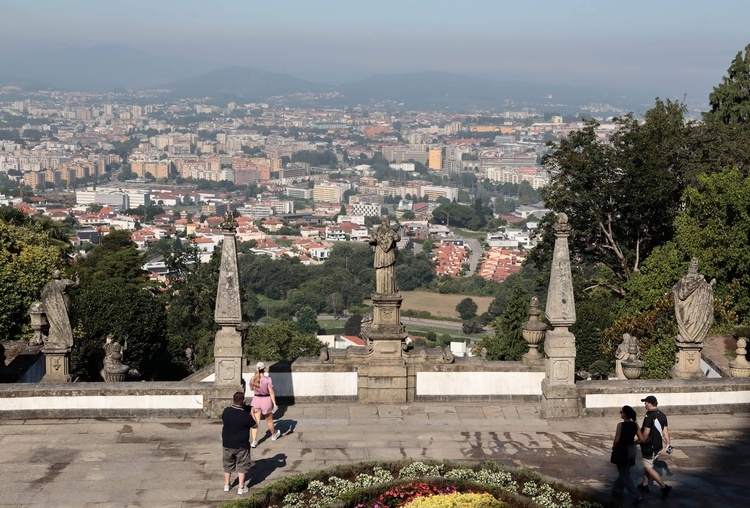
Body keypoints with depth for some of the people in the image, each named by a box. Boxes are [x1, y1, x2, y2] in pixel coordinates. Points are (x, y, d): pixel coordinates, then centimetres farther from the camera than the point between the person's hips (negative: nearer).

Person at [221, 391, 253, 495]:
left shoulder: (226, 411, -10)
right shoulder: (245, 415, -21)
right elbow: (254, 425, -6)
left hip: (227, 444, 4)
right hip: (241, 445, -4)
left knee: (228, 465, 21)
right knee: (242, 466, 11)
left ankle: (227, 485, 31)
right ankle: (241, 487, 13)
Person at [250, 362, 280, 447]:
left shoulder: (253, 379, -5)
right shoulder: (267, 379, -18)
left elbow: (251, 388, 14)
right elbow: (271, 392, -16)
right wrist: (274, 404, -11)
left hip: (256, 399, 3)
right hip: (266, 400, -3)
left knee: (256, 422, 6)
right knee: (269, 420, 19)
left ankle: (254, 441, -2)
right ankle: (274, 435, 43)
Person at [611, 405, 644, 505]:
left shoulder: (620, 425, -20)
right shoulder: (635, 425, -3)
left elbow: (616, 440, -19)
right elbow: (641, 439, -1)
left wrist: (613, 447, 1)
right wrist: (632, 443, 12)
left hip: (622, 451, -7)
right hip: (632, 451, 7)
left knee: (625, 475, 4)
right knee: (624, 472, 24)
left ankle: (636, 496, -4)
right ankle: (617, 490, 39)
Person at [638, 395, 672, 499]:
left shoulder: (650, 415, -21)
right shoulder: (662, 415, 5)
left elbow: (646, 433, -23)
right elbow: (665, 431, 8)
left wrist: (642, 442, -10)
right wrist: (668, 443, 10)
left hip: (649, 447, -9)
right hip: (658, 446, 9)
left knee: (649, 468, -1)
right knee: (647, 465, 22)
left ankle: (664, 487, -9)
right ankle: (644, 485, 33)